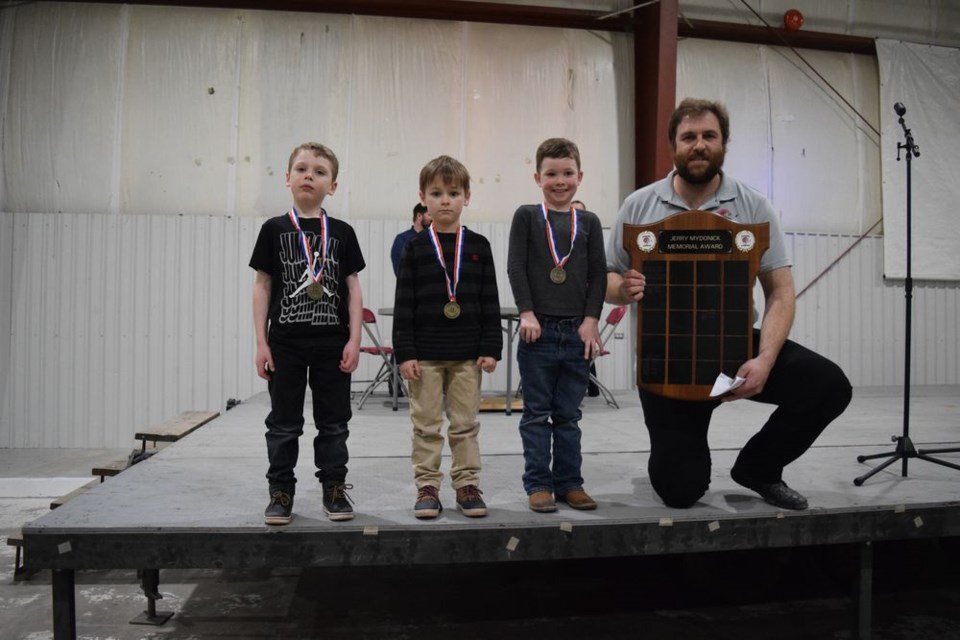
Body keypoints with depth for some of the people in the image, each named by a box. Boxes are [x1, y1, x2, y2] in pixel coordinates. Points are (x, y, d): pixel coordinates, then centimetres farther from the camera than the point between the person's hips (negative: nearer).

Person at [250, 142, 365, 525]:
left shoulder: (341, 232, 3)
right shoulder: (274, 229, 1)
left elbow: (353, 288, 3)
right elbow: (262, 286, 2)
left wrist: (354, 340, -4)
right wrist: (261, 343, -2)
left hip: (332, 343, 1)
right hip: (285, 343, 0)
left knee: (333, 421, 8)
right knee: (284, 422, 8)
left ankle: (334, 489, 21)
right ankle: (281, 492, 20)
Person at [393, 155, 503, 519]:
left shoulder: (478, 246, 4)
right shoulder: (415, 248, 0)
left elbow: (490, 302, 4)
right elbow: (404, 304, -2)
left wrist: (491, 349, -2)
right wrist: (404, 352, -7)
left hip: (467, 354, 1)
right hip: (425, 353, -1)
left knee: (466, 425, 9)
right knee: (426, 426, 7)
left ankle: (467, 485, 20)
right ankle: (427, 487, 17)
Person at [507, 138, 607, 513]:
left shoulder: (589, 222, 9)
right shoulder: (526, 216, 2)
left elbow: (598, 275, 6)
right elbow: (515, 267, -4)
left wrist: (591, 320, -4)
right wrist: (527, 312, -13)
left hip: (577, 331, 3)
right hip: (538, 329, -2)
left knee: (568, 415, 11)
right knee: (537, 413, 5)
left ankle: (569, 482, 20)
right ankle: (538, 484, 13)